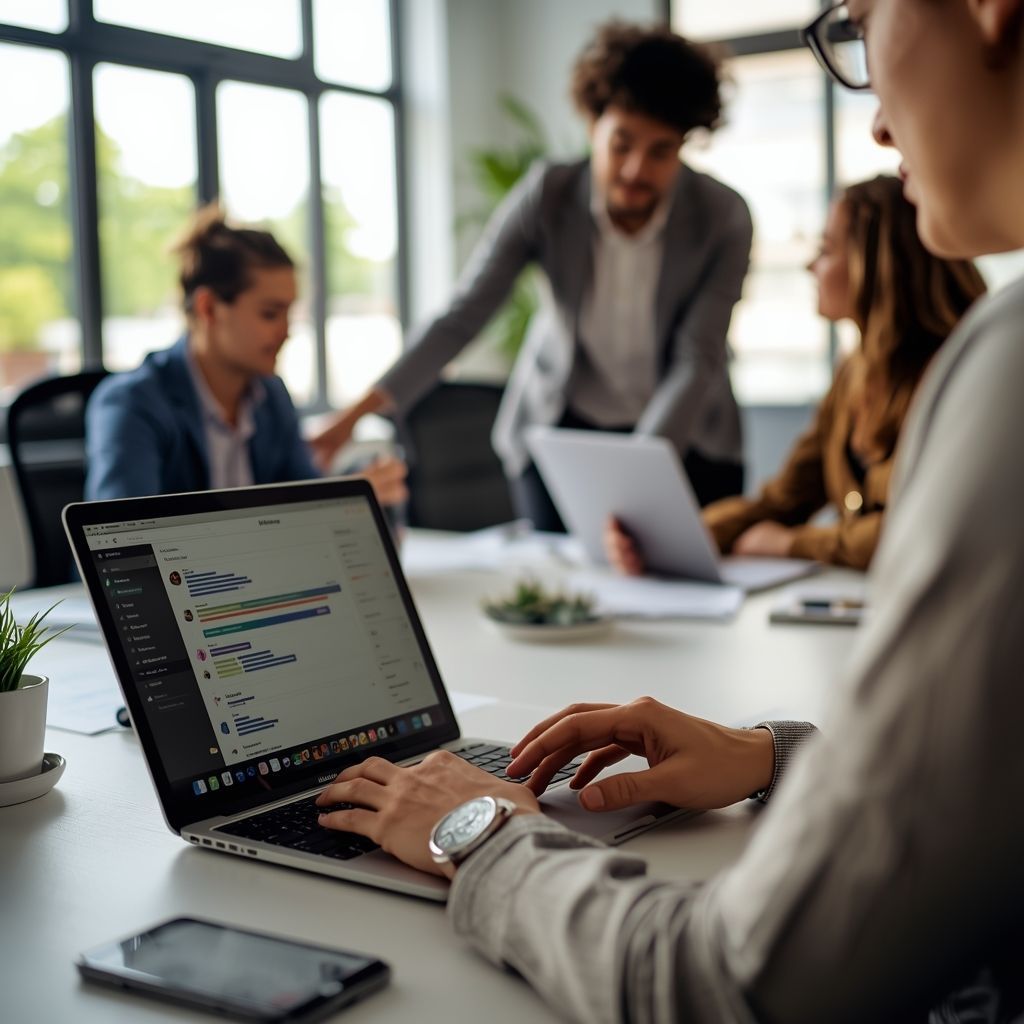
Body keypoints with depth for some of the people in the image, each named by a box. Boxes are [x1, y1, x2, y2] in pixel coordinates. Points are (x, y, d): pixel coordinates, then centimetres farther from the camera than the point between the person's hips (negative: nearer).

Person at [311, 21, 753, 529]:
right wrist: (354, 416, -28)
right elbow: (462, 316, -19)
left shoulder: (723, 218, -19)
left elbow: (696, 361, -23)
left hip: (684, 431, 0)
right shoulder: (547, 195, -18)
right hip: (561, 424, 0)